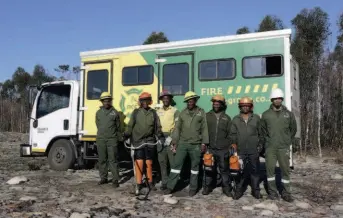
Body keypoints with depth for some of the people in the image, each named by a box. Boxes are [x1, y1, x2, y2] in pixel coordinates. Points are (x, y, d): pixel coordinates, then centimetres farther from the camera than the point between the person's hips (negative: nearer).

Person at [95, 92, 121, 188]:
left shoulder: (115, 112, 1)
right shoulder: (98, 113, 9)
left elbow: (118, 127, 8)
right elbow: (98, 125, 17)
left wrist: (116, 136, 9)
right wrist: (102, 133, 13)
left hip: (112, 140, -3)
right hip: (101, 140, 3)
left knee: (113, 160, -4)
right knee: (102, 160, 9)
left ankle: (115, 180, -1)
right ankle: (103, 178, 20)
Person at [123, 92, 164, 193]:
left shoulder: (153, 112, 8)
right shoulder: (136, 112, 4)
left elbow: (157, 127, 10)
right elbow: (130, 126, 1)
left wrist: (160, 137, 0)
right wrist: (126, 135, -10)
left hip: (150, 142, 2)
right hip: (138, 141, -1)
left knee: (149, 163, 8)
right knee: (139, 163, -3)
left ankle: (150, 182, 22)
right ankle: (139, 183, 7)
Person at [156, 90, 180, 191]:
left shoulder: (175, 110, 1)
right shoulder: (158, 111, 14)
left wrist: (171, 137, -14)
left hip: (171, 137, -4)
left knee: (173, 161, -5)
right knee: (162, 161, 5)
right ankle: (164, 182, 12)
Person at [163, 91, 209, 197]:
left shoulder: (201, 112, 1)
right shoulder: (183, 113, 6)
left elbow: (204, 128, 1)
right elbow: (178, 128, 8)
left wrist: (204, 143, -4)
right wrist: (174, 142, 4)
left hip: (195, 145, -1)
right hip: (182, 143, 2)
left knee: (195, 166, 8)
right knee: (176, 164, -1)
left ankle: (193, 188, 19)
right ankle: (170, 186, 5)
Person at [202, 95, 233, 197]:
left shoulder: (227, 118, 8)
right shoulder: (207, 116, 6)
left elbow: (230, 134, 9)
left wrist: (231, 146, 1)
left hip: (223, 149, 0)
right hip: (210, 148, 0)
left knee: (224, 169, 5)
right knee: (209, 169, 7)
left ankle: (226, 188, 16)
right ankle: (207, 186, 20)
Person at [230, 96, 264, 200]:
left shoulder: (256, 118, 6)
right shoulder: (235, 119, 7)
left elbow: (261, 133, 9)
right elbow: (232, 134, 9)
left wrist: (261, 145, 3)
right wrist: (233, 143, -2)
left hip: (254, 150, 0)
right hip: (241, 151, 0)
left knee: (255, 171, 7)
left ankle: (255, 190, 19)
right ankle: (239, 190, 15)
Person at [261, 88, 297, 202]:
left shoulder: (289, 114, 3)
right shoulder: (266, 114, 2)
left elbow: (293, 129, 14)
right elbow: (263, 130, 14)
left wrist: (289, 141, 9)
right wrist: (267, 139, 7)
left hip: (284, 147, 0)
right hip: (270, 147, 0)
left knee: (285, 169, 3)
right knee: (270, 168, 2)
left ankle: (286, 193, 13)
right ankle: (272, 191, 14)